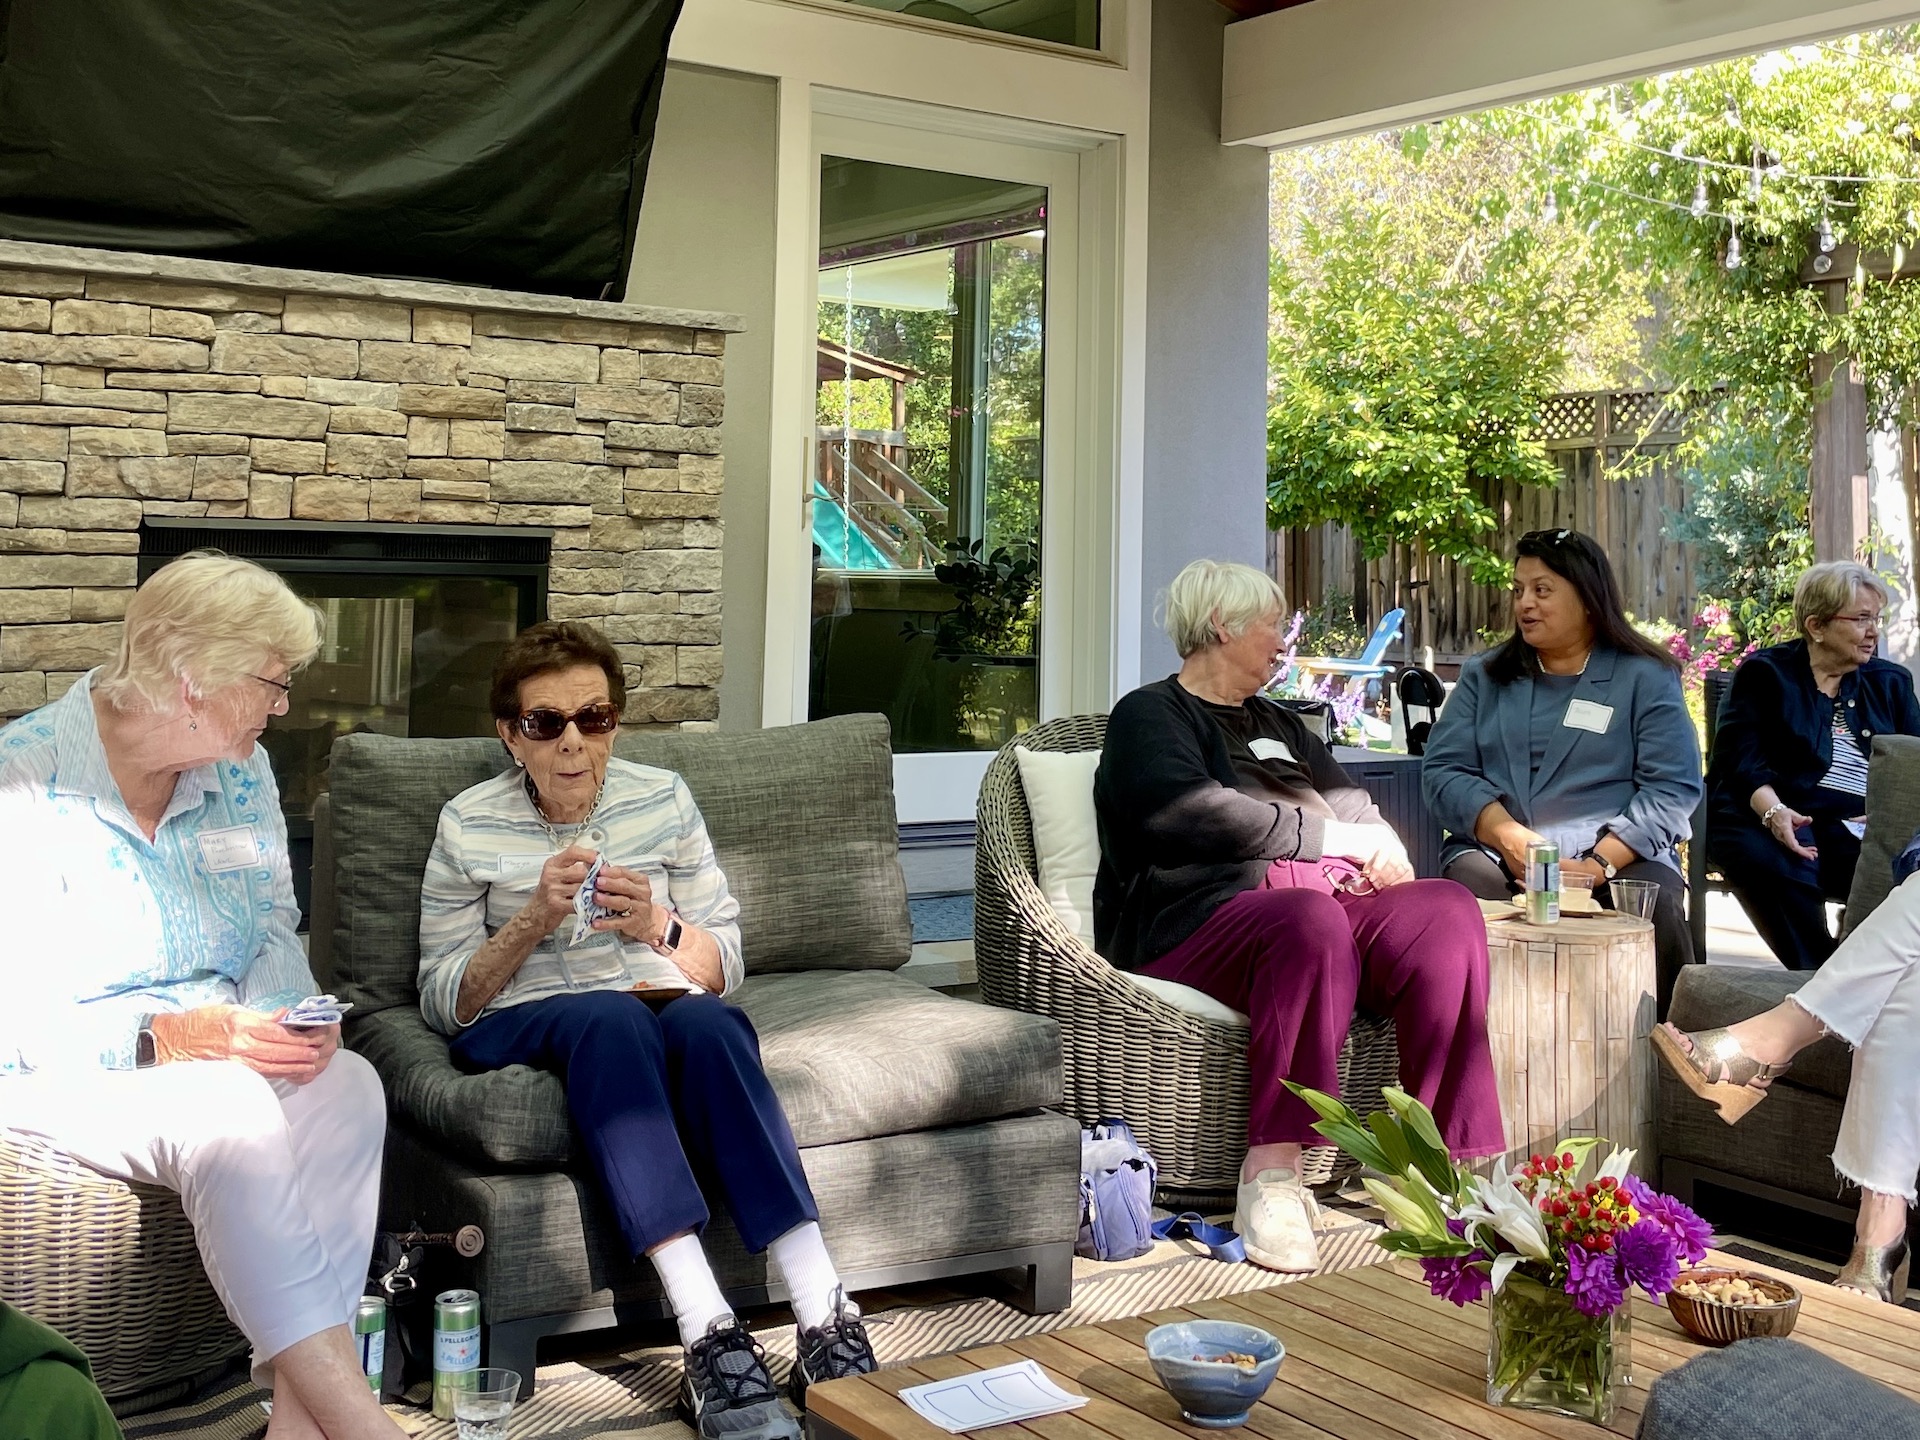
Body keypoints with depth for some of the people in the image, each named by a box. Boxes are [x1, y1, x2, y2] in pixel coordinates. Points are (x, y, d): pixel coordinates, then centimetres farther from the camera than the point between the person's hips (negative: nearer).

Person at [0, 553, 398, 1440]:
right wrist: (165, 1039, -29)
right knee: (230, 1112, -35)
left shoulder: (239, 772, 5)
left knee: (347, 1087, -26)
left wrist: (288, 1017, -12)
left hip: (223, 1055, 6)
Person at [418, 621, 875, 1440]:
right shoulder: (469, 826, 2)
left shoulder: (661, 799, 7)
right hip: (523, 1025, -2)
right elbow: (444, 1002, -1)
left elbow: (725, 967, 7)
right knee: (612, 1017, -36)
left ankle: (825, 1314, -42)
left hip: (660, 1012, 2)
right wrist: (534, 918, -17)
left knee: (705, 1020, -34)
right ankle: (709, 1335, -47)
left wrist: (661, 927, -15)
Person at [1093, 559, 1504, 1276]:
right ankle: (1271, 1176, -37)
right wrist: (1333, 836, -8)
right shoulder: (1148, 716, 7)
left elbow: (1353, 806, 25)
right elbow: (1197, 814, -12)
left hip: (1329, 898, 7)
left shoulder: (1277, 724, 30)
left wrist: (1380, 843, -1)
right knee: (1310, 921, -39)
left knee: (1447, 909, -22)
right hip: (1206, 916, -6)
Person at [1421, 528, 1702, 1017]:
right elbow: (1443, 770, 7)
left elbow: (1673, 788, -1)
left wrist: (1596, 866, -16)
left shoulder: (1646, 678, 11)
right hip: (1493, 852, 1)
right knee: (1466, 882, -33)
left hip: (1617, 858, -1)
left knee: (1655, 902, -33)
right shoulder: (1484, 677, 19)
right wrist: (1508, 836, -13)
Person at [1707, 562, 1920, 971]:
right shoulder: (1765, 673, 12)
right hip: (1772, 819, -3)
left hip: (1866, 829, 3)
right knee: (1773, 865, -37)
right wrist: (1773, 810, -22)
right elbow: (1740, 759, -1)